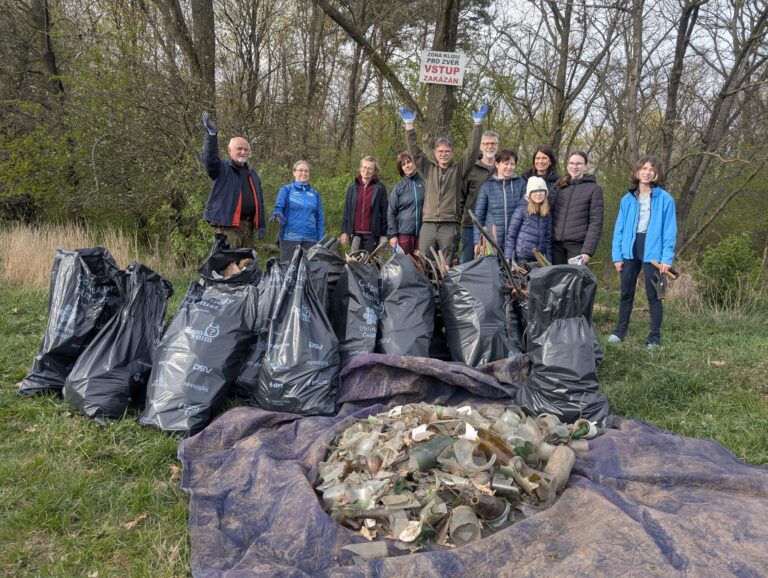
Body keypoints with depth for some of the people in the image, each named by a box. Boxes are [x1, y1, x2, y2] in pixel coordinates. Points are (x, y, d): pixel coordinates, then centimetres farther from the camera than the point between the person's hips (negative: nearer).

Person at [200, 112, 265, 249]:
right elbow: (209, 159, -19)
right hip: (227, 226, -6)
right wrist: (212, 134, -29)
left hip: (249, 226, 6)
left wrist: (261, 224, 16)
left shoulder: (252, 173, 21)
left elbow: (259, 200, 22)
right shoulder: (222, 169, 4)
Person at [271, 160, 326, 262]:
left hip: (310, 240, 3)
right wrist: (277, 215, -30)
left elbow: (320, 219, 13)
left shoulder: (315, 194, 15)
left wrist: (321, 241, 6)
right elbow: (278, 206, -7)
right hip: (290, 238, -3)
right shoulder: (286, 189, 7)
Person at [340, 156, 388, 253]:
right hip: (355, 233, 3)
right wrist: (344, 231, 4)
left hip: (372, 234, -3)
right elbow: (346, 210, 10)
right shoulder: (353, 186, 9)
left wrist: (383, 235, -4)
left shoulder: (380, 188, 1)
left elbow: (384, 212, 0)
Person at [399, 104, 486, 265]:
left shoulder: (458, 170, 10)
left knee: (447, 266, -1)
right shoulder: (428, 169, 15)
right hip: (428, 224, 2)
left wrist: (478, 123, -4)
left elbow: (472, 151, 2)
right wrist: (409, 125, 3)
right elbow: (414, 151, 10)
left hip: (450, 225, -2)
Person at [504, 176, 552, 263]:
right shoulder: (521, 210, -5)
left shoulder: (547, 214, 9)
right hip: (522, 258, -4)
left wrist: (549, 262, 9)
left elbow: (548, 239, 13)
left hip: (540, 259, 4)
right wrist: (508, 259, -11)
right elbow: (510, 235, -6)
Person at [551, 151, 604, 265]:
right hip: (556, 244, 3)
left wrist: (588, 250, -12)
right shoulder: (559, 186, 14)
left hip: (577, 245, -3)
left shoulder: (594, 189, 3)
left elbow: (595, 223, -3)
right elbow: (551, 214, 14)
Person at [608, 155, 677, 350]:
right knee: (626, 293, 12)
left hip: (652, 251, -3)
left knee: (653, 295, 4)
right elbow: (619, 228, 6)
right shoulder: (627, 199, 6)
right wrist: (617, 255, 0)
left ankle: (654, 337, 12)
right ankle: (620, 331, 23)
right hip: (630, 250, 3)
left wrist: (667, 258, -13)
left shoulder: (665, 199, -3)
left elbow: (670, 230, -6)